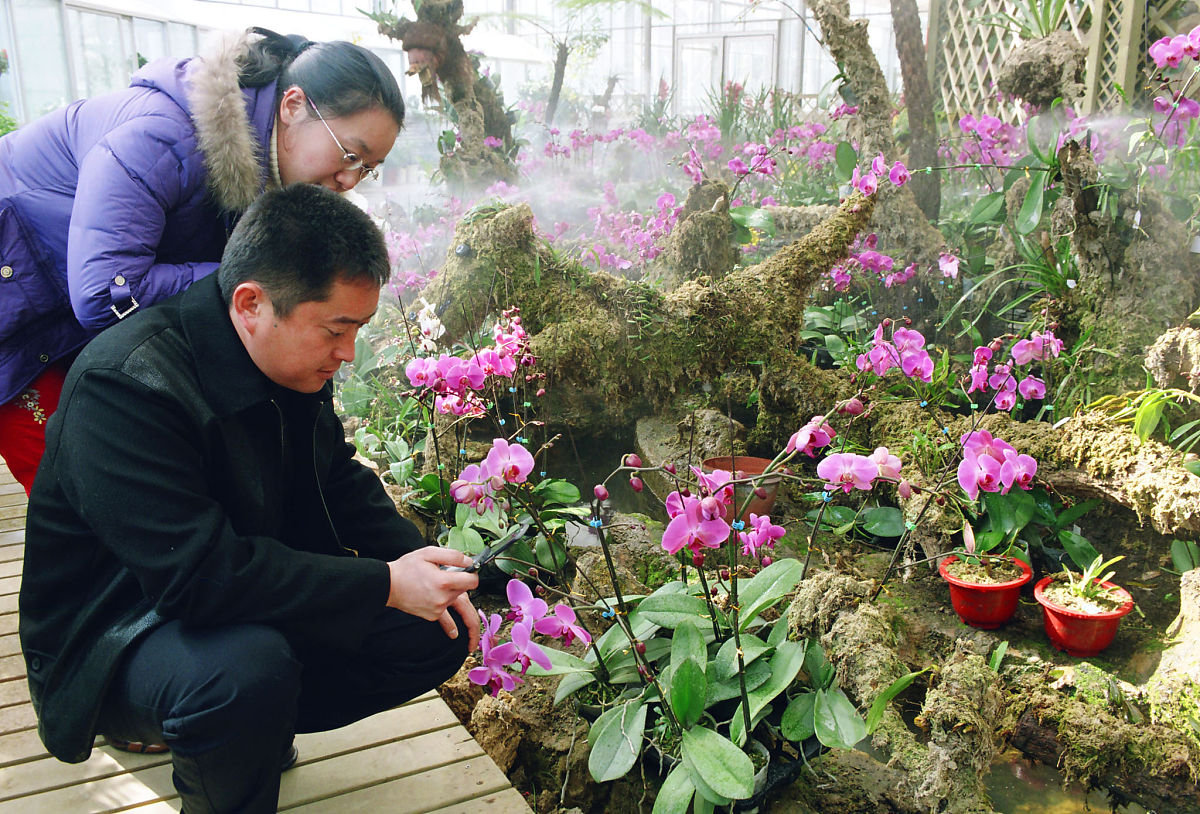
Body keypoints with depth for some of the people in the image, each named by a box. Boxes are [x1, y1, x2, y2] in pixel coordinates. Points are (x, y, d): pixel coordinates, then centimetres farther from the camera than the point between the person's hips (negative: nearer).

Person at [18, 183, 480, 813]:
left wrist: (418, 563, -7)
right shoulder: (124, 387, -29)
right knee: (250, 668, -39)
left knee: (436, 634, -2)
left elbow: (338, 479, 9)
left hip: (259, 600, 8)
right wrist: (384, 585, -31)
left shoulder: (294, 358, -4)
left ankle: (242, 725, 8)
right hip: (116, 638, -7)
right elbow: (201, 574, -35)